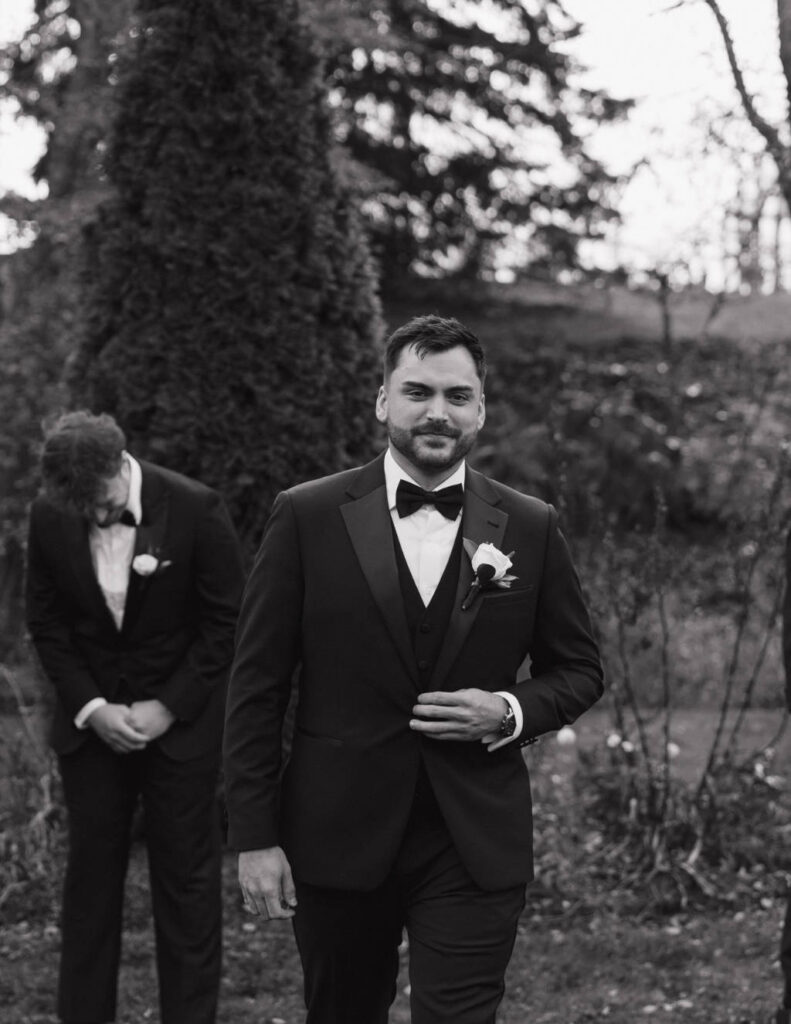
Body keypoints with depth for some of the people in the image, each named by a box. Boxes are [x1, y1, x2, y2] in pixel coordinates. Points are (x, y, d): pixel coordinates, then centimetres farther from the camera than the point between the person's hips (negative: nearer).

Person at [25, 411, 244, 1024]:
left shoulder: (196, 510, -14)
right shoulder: (50, 517, -6)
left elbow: (227, 623, -7)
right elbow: (46, 624, 3)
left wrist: (168, 708, -12)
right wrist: (90, 708, -8)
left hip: (181, 721, -3)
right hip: (92, 720, 3)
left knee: (187, 879, 3)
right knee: (91, 876, 7)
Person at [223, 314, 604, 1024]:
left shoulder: (530, 529, 2)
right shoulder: (307, 517, -2)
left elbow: (578, 670, 12)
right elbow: (256, 686, -2)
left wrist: (511, 713, -10)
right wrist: (255, 837, -6)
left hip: (474, 848, 0)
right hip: (337, 839, 0)